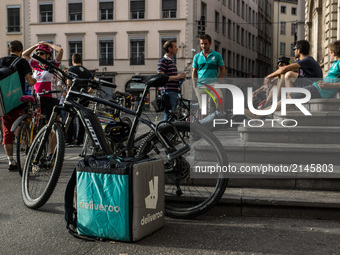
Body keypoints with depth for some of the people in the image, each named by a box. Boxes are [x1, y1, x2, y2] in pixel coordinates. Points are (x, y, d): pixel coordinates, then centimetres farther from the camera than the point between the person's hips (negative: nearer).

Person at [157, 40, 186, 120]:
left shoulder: (172, 61, 21)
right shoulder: (163, 61, -9)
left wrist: (180, 77, 12)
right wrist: (176, 77, -23)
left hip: (175, 92, 9)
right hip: (169, 92, -9)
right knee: (168, 115, -10)